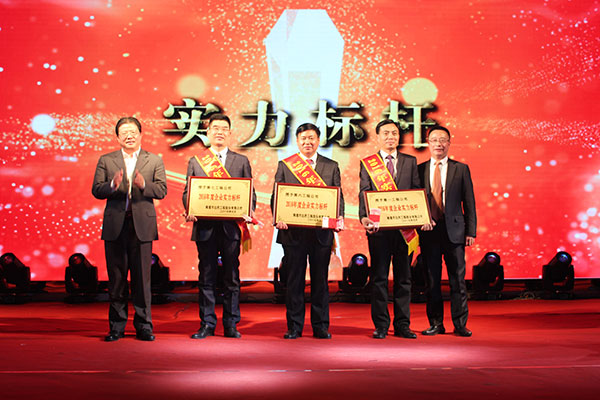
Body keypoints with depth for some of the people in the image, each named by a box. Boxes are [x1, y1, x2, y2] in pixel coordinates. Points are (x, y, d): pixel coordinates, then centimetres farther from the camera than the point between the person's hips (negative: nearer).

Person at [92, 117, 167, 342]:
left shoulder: (154, 161, 9)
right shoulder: (106, 161, 10)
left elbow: (162, 191, 0)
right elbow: (96, 190, 2)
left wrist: (144, 185, -19)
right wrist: (112, 185, -18)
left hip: (142, 224, -1)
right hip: (115, 225, 1)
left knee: (142, 277, 1)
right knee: (116, 277, 5)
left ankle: (143, 325, 10)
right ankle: (117, 326, 14)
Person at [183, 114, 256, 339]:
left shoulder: (241, 161, 11)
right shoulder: (195, 161, 12)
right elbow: (187, 192, 8)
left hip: (231, 227, 0)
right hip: (205, 226, 0)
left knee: (231, 277, 4)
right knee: (206, 277, 4)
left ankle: (231, 325, 11)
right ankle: (207, 324, 11)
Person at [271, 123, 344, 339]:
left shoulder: (331, 166, 11)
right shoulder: (284, 165, 9)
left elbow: (339, 196, 7)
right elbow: (276, 196, 4)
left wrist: (339, 217, -11)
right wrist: (278, 218, -13)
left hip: (322, 232, 1)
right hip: (293, 231, 0)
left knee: (320, 279, 5)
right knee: (294, 280, 4)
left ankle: (320, 326, 13)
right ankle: (294, 327, 12)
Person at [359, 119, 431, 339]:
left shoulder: (410, 162, 12)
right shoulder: (367, 163, 7)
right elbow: (364, 194, -2)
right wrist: (364, 217, -20)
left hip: (405, 227, 2)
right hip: (379, 227, -2)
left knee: (403, 277, 6)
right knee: (379, 277, 2)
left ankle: (402, 325, 12)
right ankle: (381, 325, 9)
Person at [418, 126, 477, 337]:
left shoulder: (461, 169, 7)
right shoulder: (419, 169, 8)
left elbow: (469, 202, 5)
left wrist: (471, 231, -1)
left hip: (454, 230, -1)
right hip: (428, 231, 1)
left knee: (457, 278, 1)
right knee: (432, 280, 5)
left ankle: (460, 324, 10)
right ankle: (436, 323, 14)